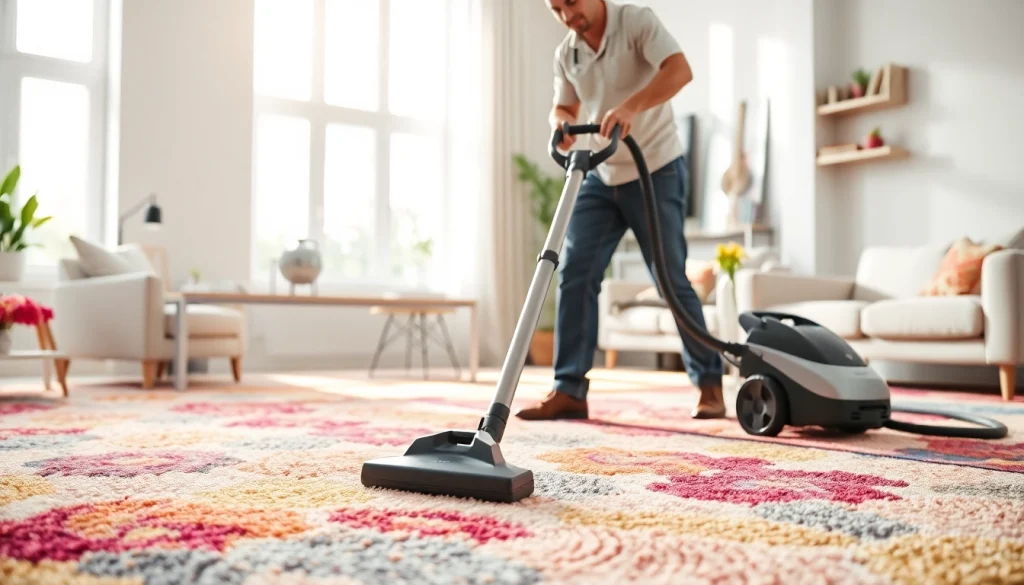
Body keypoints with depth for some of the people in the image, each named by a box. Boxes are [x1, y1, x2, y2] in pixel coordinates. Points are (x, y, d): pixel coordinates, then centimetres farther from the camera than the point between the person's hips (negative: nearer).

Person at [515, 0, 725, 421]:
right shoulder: (565, 53, 6)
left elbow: (680, 70, -26)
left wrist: (631, 106, -43)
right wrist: (560, 122, -9)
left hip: (655, 171, -6)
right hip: (600, 177, 6)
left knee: (671, 279, -4)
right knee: (573, 273, -5)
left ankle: (710, 384, 10)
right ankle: (569, 390, -1)